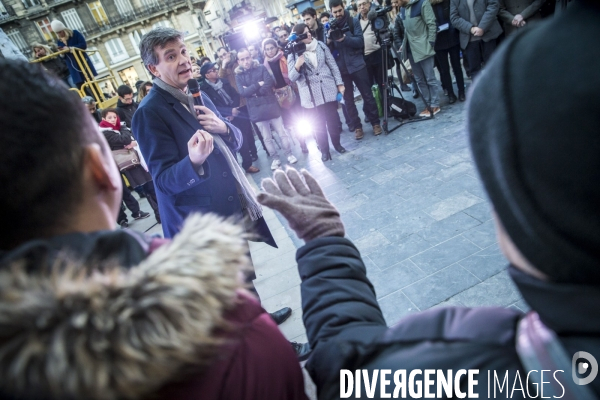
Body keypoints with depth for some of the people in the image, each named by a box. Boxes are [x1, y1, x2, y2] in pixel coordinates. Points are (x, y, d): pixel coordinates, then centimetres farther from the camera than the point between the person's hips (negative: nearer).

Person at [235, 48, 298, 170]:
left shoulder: (261, 68, 1)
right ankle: (275, 158, 25)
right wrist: (258, 84, -15)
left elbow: (269, 83, -13)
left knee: (282, 133, 8)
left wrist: (252, 91, -13)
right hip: (256, 111, 1)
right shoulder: (239, 76, 3)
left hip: (271, 106, -1)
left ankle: (289, 154, 24)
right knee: (267, 138, 11)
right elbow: (242, 93, -11)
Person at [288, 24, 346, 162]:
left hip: (329, 90, 2)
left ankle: (337, 144, 32)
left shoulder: (321, 45, 4)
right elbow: (292, 78, -6)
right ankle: (324, 150, 24)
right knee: (318, 125, 7)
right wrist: (297, 66, -24)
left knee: (333, 120, 10)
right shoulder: (293, 54, -3)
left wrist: (339, 84, 3)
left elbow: (333, 66, 8)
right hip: (311, 96, -2)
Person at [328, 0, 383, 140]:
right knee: (348, 99, 5)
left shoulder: (353, 22, 0)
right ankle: (356, 126, 15)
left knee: (367, 95, 3)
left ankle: (375, 123, 15)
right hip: (341, 68, 2)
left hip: (357, 65, -2)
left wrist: (344, 38, -25)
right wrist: (329, 40, -18)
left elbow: (360, 42, -10)